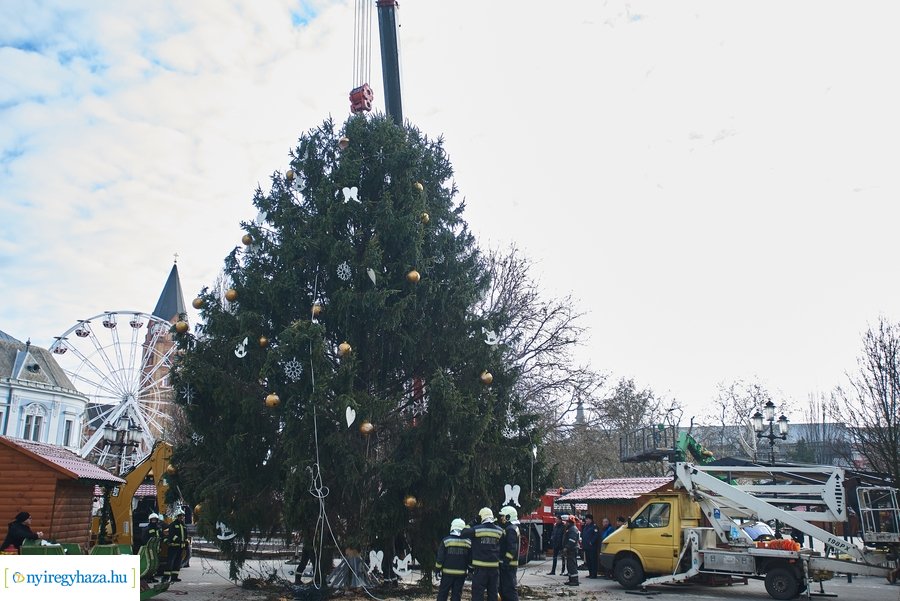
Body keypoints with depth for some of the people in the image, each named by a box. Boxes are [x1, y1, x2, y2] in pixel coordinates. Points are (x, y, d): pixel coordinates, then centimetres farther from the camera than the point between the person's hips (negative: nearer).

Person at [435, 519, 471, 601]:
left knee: (442, 594, 8)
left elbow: (440, 558, -5)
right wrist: (470, 569, 15)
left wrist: (437, 568, 5)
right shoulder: (468, 542, 1)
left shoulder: (446, 541, -6)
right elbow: (471, 559, 4)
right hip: (461, 573, 2)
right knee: (456, 594, 8)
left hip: (447, 573, -2)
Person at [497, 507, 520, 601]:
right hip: (507, 564, 11)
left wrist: (506, 561, -23)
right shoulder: (509, 528, 18)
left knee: (509, 588, -9)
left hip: (508, 565, -11)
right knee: (503, 588, 16)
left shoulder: (511, 530, -16)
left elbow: (512, 549, -23)